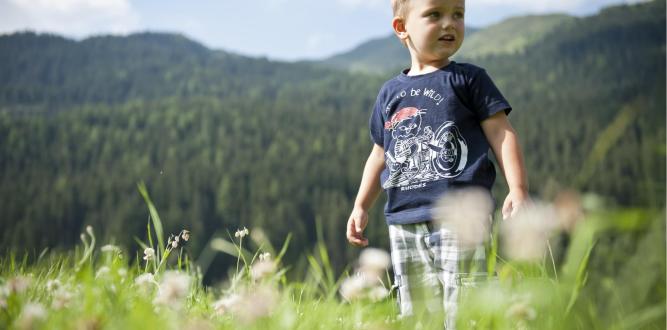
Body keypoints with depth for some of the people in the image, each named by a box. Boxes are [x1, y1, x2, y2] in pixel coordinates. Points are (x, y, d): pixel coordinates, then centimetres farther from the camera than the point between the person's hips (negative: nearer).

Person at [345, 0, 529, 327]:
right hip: (403, 223, 5)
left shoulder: (469, 79, 3)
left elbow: (501, 133, -1)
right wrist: (361, 206, 20)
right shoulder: (390, 92, 16)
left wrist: (517, 189, -12)